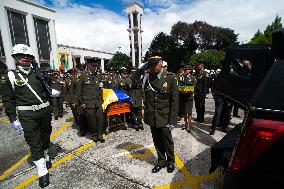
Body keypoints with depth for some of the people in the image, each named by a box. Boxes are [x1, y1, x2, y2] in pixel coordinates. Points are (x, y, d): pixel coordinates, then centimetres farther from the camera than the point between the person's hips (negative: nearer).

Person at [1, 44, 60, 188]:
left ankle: (45, 157, 42)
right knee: (34, 142, 1)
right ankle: (42, 171, 15)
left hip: (45, 110, 4)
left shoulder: (38, 72, 9)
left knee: (45, 136, 18)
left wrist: (52, 92, 0)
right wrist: (13, 119, -4)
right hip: (28, 115, -3)